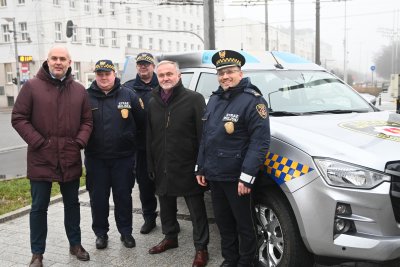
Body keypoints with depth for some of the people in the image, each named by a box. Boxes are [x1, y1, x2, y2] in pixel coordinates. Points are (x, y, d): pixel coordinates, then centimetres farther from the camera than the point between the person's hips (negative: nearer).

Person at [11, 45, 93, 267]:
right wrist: (38, 142, -14)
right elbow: (18, 118, -6)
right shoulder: (32, 86, -5)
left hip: (70, 159, 3)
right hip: (41, 159, -3)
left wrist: (80, 142, -8)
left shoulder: (79, 90, 5)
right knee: (39, 207, 8)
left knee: (72, 203, 16)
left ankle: (75, 244, 33)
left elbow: (87, 121, 8)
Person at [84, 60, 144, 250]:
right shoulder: (86, 97, 1)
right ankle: (101, 233, 25)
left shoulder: (128, 95, 1)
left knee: (123, 195, 9)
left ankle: (126, 232, 24)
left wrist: (128, 136, 5)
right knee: (98, 197, 9)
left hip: (123, 157, 0)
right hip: (95, 158, 1)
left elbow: (141, 121, 4)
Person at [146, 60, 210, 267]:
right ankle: (170, 237, 39)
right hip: (162, 167, 6)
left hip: (188, 167, -6)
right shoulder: (153, 103, 11)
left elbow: (203, 133, -11)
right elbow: (149, 137, 14)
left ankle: (201, 248, 17)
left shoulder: (194, 99, -8)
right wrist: (151, 165, 9)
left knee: (196, 209, 4)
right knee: (166, 206, 20)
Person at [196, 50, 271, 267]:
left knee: (243, 223, 7)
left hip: (236, 177, -7)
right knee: (223, 221, 18)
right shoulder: (214, 99, 11)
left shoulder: (252, 100, -12)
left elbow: (260, 141, -18)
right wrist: (201, 168, 14)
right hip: (214, 175, 7)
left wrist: (247, 176, -23)